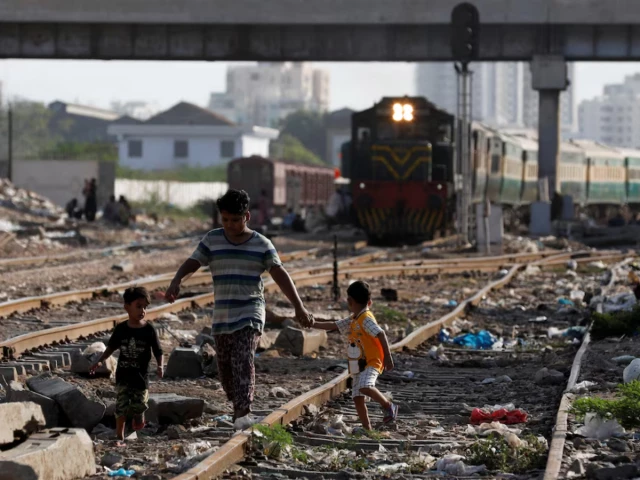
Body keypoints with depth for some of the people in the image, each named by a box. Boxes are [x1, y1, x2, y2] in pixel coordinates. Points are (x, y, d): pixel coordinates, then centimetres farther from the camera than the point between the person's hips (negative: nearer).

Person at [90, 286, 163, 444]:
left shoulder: (149, 330, -8)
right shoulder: (121, 329, -3)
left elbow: (158, 352, -5)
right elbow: (112, 347, 10)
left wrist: (160, 366, -22)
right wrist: (100, 361, 1)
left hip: (141, 377, -1)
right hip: (123, 376, 1)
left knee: (139, 406, 5)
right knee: (121, 406, -3)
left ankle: (138, 418, 40)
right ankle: (120, 437, 6)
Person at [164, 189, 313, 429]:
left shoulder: (261, 244, -1)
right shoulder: (212, 240, 5)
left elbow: (280, 275, -8)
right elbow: (192, 263, -4)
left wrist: (299, 306, -18)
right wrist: (176, 281, -26)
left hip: (250, 314, -3)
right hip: (222, 316, 4)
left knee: (243, 360, -21)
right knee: (225, 367, 8)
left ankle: (244, 412, -26)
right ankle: (238, 409, 27)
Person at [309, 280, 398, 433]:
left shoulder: (366, 319, -14)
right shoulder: (352, 320, 14)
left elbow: (381, 334, -21)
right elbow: (334, 326, 23)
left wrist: (387, 357, -26)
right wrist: (315, 325, 20)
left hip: (372, 363, -9)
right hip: (359, 366, 9)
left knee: (365, 386, -33)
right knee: (357, 398, 4)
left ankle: (388, 406, -15)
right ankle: (367, 430, 9)